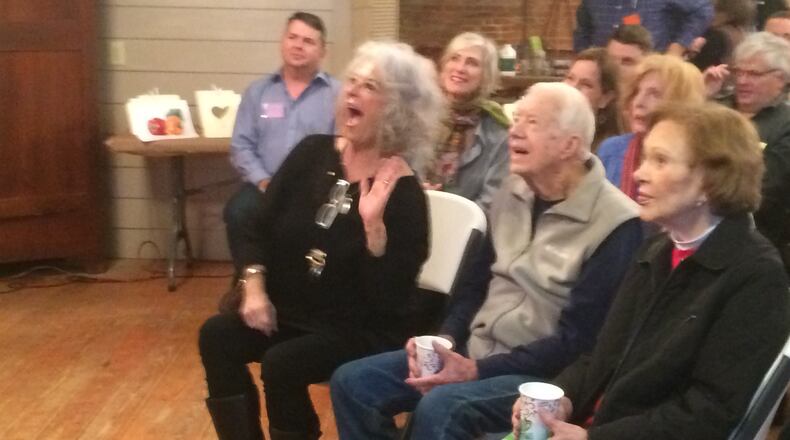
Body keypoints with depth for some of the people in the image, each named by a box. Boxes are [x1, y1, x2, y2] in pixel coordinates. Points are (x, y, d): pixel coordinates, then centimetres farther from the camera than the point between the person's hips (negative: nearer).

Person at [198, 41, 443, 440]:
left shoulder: (403, 191, -15)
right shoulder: (313, 153, 0)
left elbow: (392, 294, -21)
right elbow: (262, 225, 7)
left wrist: (374, 224, -31)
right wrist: (254, 287, -6)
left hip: (361, 330, -5)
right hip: (291, 309, 6)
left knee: (281, 364, -28)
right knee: (217, 336, -14)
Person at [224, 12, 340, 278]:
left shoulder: (337, 94, 5)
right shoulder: (257, 91, 14)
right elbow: (242, 146, 9)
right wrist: (264, 181, -8)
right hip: (265, 185, 2)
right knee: (237, 212, -29)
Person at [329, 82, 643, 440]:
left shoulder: (616, 225, -15)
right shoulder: (513, 191, 8)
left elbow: (576, 340, -17)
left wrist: (479, 370, -20)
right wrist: (445, 339, -4)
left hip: (541, 374, -7)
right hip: (472, 350, 7)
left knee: (439, 407, -34)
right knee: (352, 382, -6)